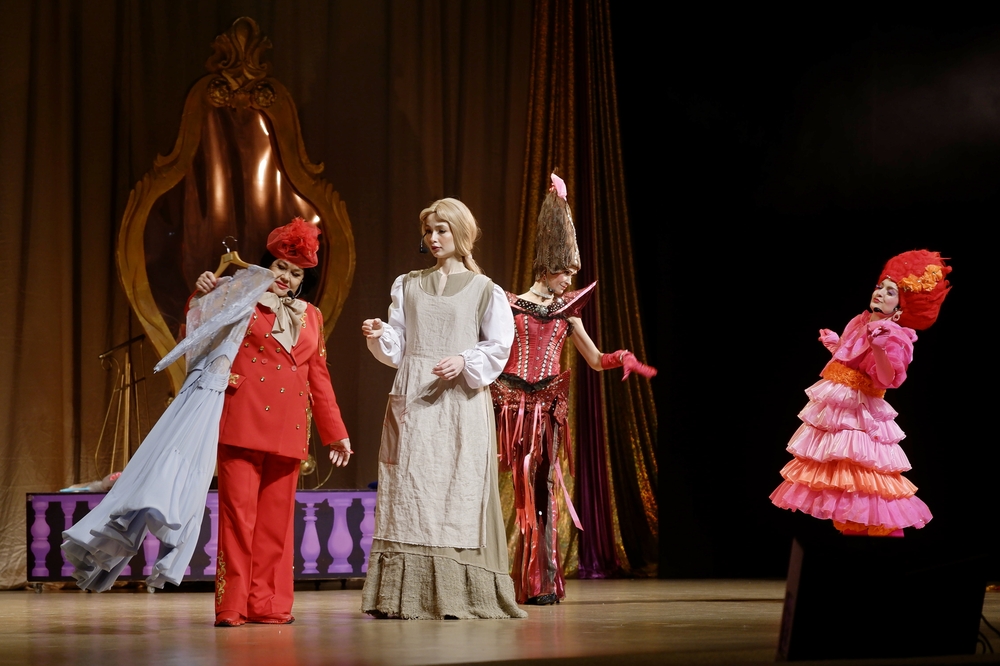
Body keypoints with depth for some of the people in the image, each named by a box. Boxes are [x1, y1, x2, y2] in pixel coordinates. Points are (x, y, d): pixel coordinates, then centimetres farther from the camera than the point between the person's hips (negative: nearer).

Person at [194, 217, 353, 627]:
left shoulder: (310, 317, 21)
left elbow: (319, 378, 23)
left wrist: (335, 432, 20)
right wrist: (202, 297, -16)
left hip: (288, 430, 4)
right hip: (244, 422, -4)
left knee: (277, 516, 3)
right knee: (238, 511, -8)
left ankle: (268, 604, 7)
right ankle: (232, 605, -7)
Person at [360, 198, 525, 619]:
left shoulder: (483, 289, 7)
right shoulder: (408, 285, 16)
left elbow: (498, 347, 1)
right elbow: (397, 349, 13)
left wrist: (464, 362, -14)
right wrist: (379, 335, -7)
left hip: (460, 402, -3)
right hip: (412, 401, 3)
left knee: (458, 493, -7)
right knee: (408, 492, -4)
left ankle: (458, 596, -5)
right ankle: (407, 596, -4)